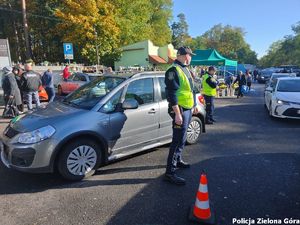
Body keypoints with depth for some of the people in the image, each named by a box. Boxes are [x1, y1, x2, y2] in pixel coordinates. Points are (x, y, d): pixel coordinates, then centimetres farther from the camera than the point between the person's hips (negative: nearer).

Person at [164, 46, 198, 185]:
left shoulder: (185, 69, 17)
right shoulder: (174, 70, -15)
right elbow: (172, 94, -22)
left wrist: (194, 106, 26)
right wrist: (177, 114, -26)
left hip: (188, 109, 10)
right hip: (180, 110, -10)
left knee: (181, 138, 20)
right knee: (178, 140, -11)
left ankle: (178, 160, 37)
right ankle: (170, 172, -5)